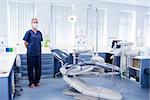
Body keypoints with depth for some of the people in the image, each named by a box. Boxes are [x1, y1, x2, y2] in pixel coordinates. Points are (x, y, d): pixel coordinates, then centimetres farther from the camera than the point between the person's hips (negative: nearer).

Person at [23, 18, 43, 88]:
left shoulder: (39, 33, 9)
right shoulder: (29, 32, -5)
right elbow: (25, 42, 0)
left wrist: (39, 50, 10)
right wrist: (29, 49, 8)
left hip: (38, 53, 5)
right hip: (31, 53, -5)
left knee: (38, 68, 9)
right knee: (31, 68, 3)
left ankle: (37, 81, 24)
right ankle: (31, 83, 16)